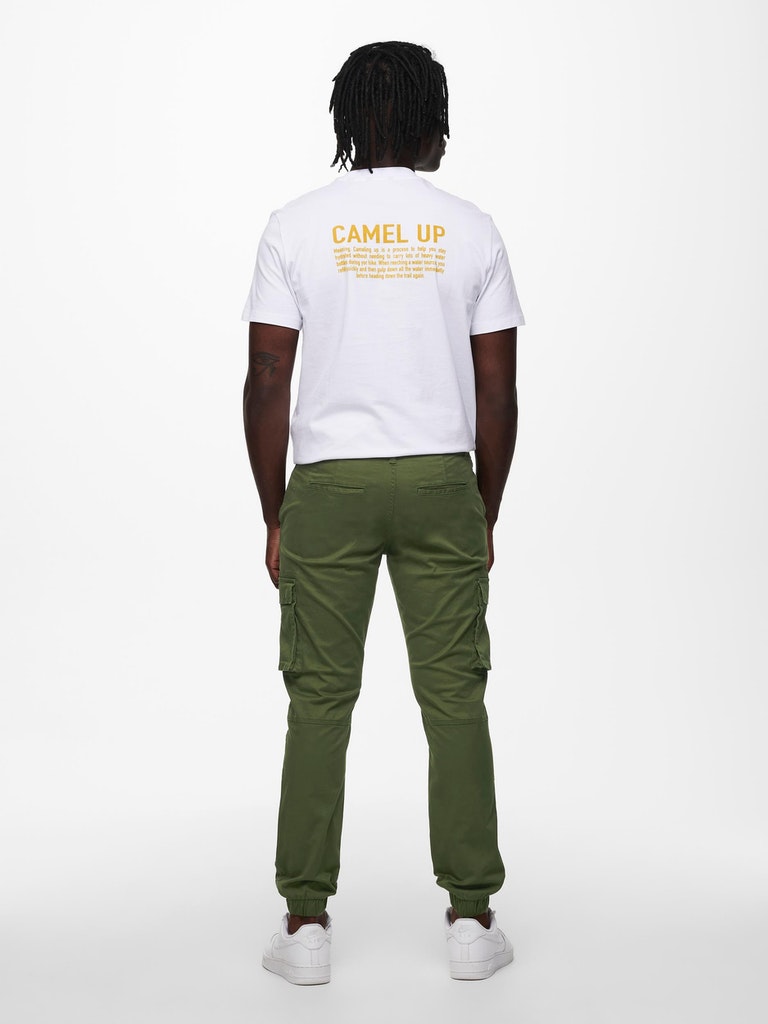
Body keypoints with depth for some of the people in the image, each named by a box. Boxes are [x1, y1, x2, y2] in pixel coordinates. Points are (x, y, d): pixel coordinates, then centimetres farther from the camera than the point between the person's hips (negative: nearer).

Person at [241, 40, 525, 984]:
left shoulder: (296, 227, -1)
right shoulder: (471, 229, 2)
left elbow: (267, 385, -3)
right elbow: (498, 392, 2)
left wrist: (275, 518, 5)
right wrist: (485, 515, 12)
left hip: (327, 484, 0)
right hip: (442, 483, 1)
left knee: (319, 702, 5)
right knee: (455, 697, 6)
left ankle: (306, 923, 9)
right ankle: (470, 918, 11)